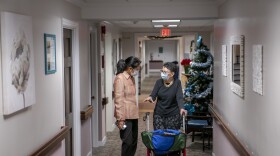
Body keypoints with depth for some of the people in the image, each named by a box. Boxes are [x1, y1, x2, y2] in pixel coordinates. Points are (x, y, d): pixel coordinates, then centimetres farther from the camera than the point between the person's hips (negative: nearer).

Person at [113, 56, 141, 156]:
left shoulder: (131, 78, 13)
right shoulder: (120, 78, -15)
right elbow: (118, 100, -18)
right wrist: (120, 118, -20)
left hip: (133, 115, 9)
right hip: (126, 116, -8)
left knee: (134, 142, 12)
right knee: (128, 142, -3)